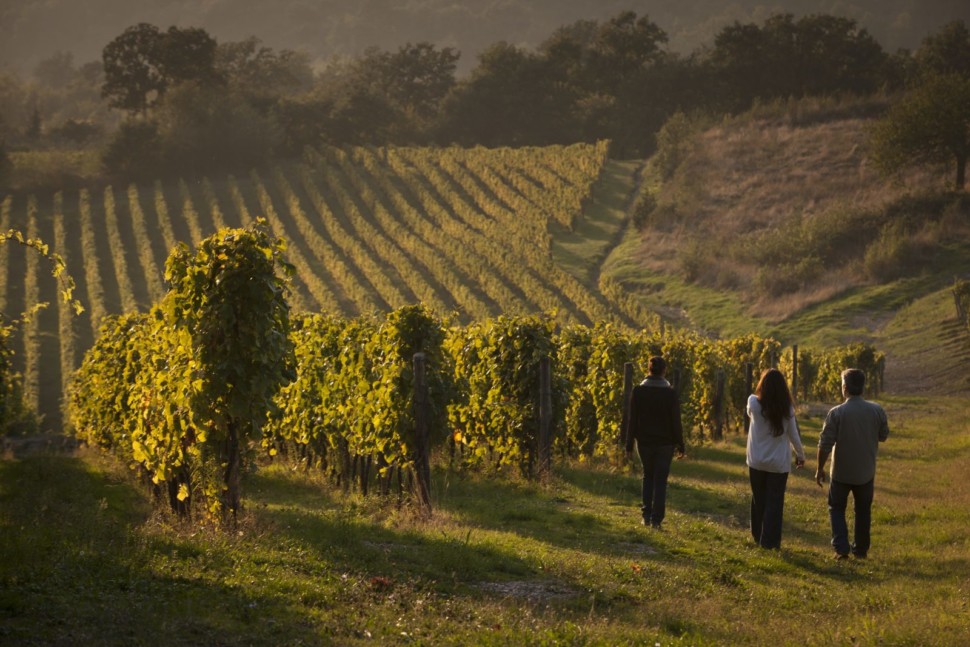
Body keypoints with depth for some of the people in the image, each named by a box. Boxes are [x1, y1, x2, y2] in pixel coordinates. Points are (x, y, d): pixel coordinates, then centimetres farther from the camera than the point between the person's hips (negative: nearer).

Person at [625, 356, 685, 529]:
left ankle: (646, 515, 12)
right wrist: (680, 445, 1)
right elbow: (676, 422, -7)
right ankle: (656, 519, -1)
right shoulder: (670, 393, -9)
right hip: (665, 443, -1)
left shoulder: (638, 391, -6)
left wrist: (629, 445, 2)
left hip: (644, 442, 1)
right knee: (660, 480, 5)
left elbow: (633, 420, -4)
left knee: (648, 476, 19)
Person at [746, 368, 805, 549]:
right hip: (779, 463, -1)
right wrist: (800, 454, 13)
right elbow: (793, 435, -2)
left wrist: (759, 394, 6)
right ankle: (769, 540, 5)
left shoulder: (754, 403, -12)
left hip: (757, 461, 1)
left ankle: (758, 536, 29)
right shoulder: (787, 408, -11)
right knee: (775, 502, 6)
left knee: (759, 500, 17)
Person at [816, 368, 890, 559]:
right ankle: (861, 549, 23)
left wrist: (820, 468, -3)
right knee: (863, 510, 18)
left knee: (837, 508, 12)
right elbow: (883, 435, 7)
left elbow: (825, 444, -16)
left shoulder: (836, 413, -18)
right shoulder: (876, 411, -8)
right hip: (866, 472, 3)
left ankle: (841, 548, 1)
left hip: (842, 472, -3)